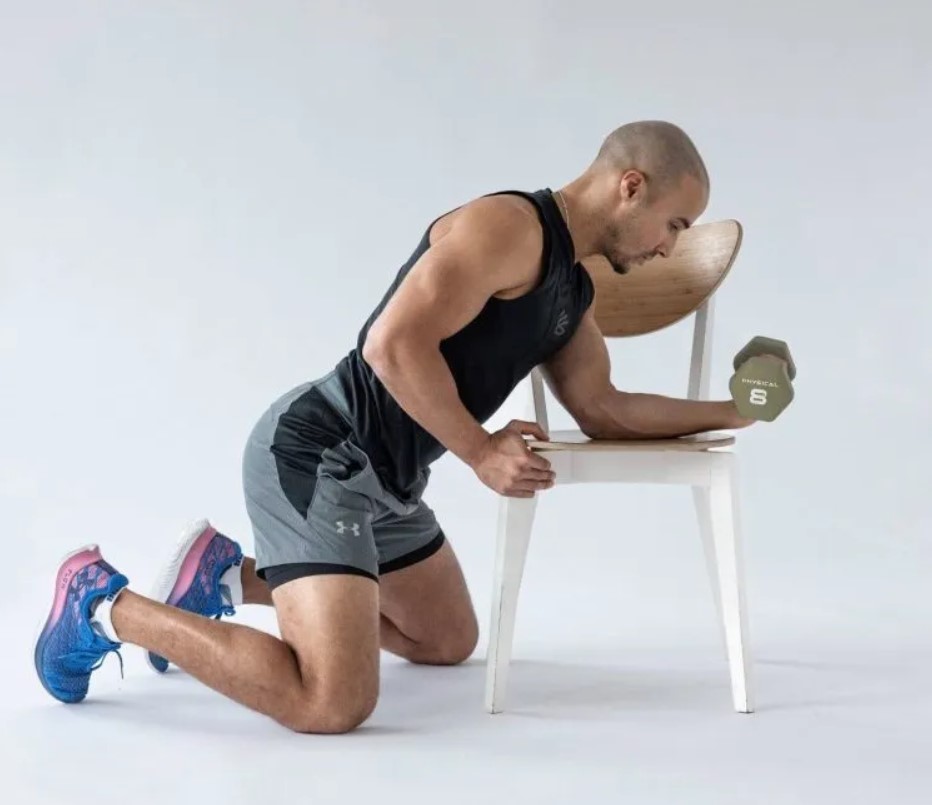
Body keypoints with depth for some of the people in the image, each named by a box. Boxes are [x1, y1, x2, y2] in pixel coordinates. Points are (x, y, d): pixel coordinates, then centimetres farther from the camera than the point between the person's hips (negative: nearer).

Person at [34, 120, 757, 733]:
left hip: (383, 479, 11)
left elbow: (601, 410, 20)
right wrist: (483, 452, -17)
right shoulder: (509, 225, -16)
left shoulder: (573, 289, 14)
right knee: (333, 703, -24)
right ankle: (104, 605, -6)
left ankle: (229, 578, 25)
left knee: (450, 642, 27)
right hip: (315, 455, -11)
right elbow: (395, 344, -25)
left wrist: (725, 412, 17)